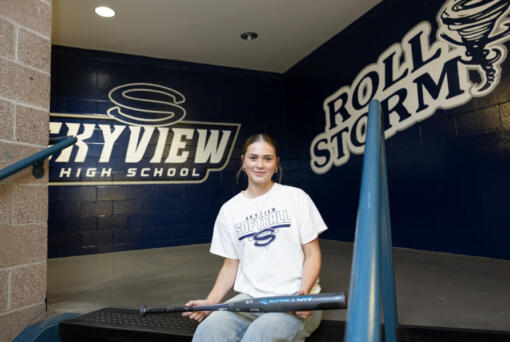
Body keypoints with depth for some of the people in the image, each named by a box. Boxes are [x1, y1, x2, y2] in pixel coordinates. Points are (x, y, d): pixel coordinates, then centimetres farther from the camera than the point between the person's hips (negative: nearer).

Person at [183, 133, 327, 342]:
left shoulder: (296, 197, 3)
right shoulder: (229, 210, 11)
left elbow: (312, 254, 2)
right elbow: (231, 264, 13)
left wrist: (303, 293, -15)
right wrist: (210, 302, -2)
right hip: (249, 299, 2)